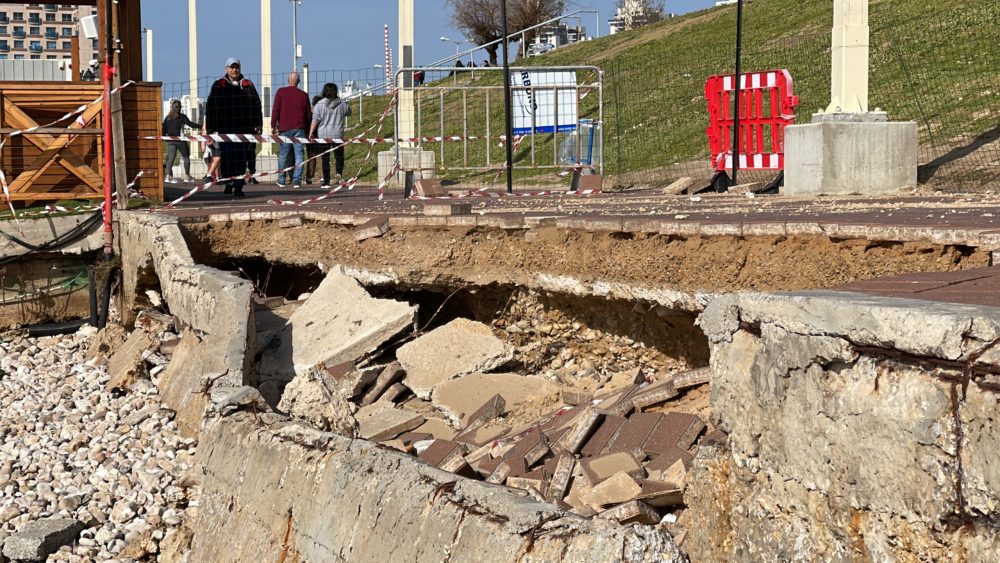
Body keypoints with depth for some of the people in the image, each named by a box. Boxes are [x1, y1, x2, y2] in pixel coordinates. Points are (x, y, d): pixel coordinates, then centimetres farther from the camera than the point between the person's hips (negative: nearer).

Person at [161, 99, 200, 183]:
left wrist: (165, 136, 18)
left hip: (170, 141, 4)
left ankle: (168, 175, -14)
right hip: (180, 140, -4)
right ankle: (187, 176, 12)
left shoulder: (167, 117, 7)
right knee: (186, 156, 11)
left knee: (170, 157, 1)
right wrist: (200, 126, -5)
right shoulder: (182, 116, -6)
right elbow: (190, 124, -11)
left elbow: (163, 128, 6)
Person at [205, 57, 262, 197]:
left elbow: (256, 105, 13)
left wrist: (258, 124, 4)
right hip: (225, 128, -1)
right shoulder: (218, 86, 7)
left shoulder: (248, 85, 12)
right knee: (227, 157, -4)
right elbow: (210, 108, 5)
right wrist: (210, 128, 0)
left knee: (242, 158, -2)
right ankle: (229, 182, 9)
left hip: (244, 128, 1)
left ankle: (238, 186, 1)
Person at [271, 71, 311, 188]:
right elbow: (308, 114, 9)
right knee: (299, 154, -1)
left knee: (283, 154, 8)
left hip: (284, 128, 0)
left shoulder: (281, 92, 1)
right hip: (299, 128, 0)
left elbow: (275, 109, -2)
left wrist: (273, 125, 3)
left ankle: (281, 181, 12)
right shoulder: (303, 95, 5)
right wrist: (308, 129, 18)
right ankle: (297, 180, -8)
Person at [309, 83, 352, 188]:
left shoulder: (319, 104, -5)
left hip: (324, 135, -1)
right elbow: (349, 112, 20)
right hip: (338, 134, 1)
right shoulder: (342, 104, 1)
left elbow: (315, 120, -6)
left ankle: (326, 182, 3)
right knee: (339, 156, 11)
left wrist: (311, 133, 0)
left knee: (325, 159, 4)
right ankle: (339, 173, -15)